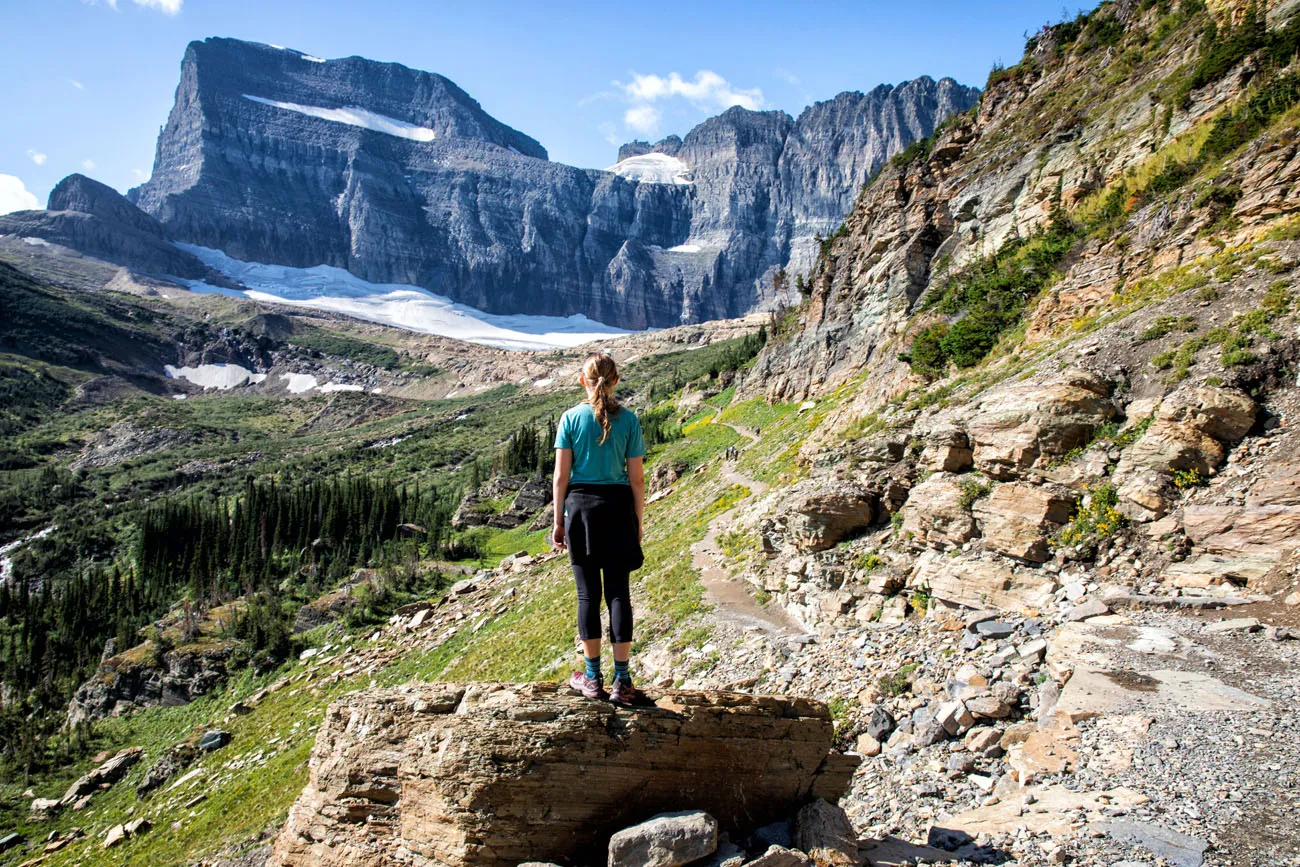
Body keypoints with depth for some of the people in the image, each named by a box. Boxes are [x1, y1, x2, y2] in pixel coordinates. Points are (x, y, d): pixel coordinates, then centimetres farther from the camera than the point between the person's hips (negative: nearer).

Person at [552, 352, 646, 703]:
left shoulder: (571, 418, -3)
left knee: (588, 593, 8)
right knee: (618, 592, 7)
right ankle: (622, 681, 10)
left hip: (580, 506, 0)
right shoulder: (628, 420, -2)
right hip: (618, 507, 0)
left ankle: (593, 678, 17)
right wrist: (638, 524, 8)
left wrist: (559, 522, 6)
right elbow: (637, 479, -1)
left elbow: (561, 476, -3)